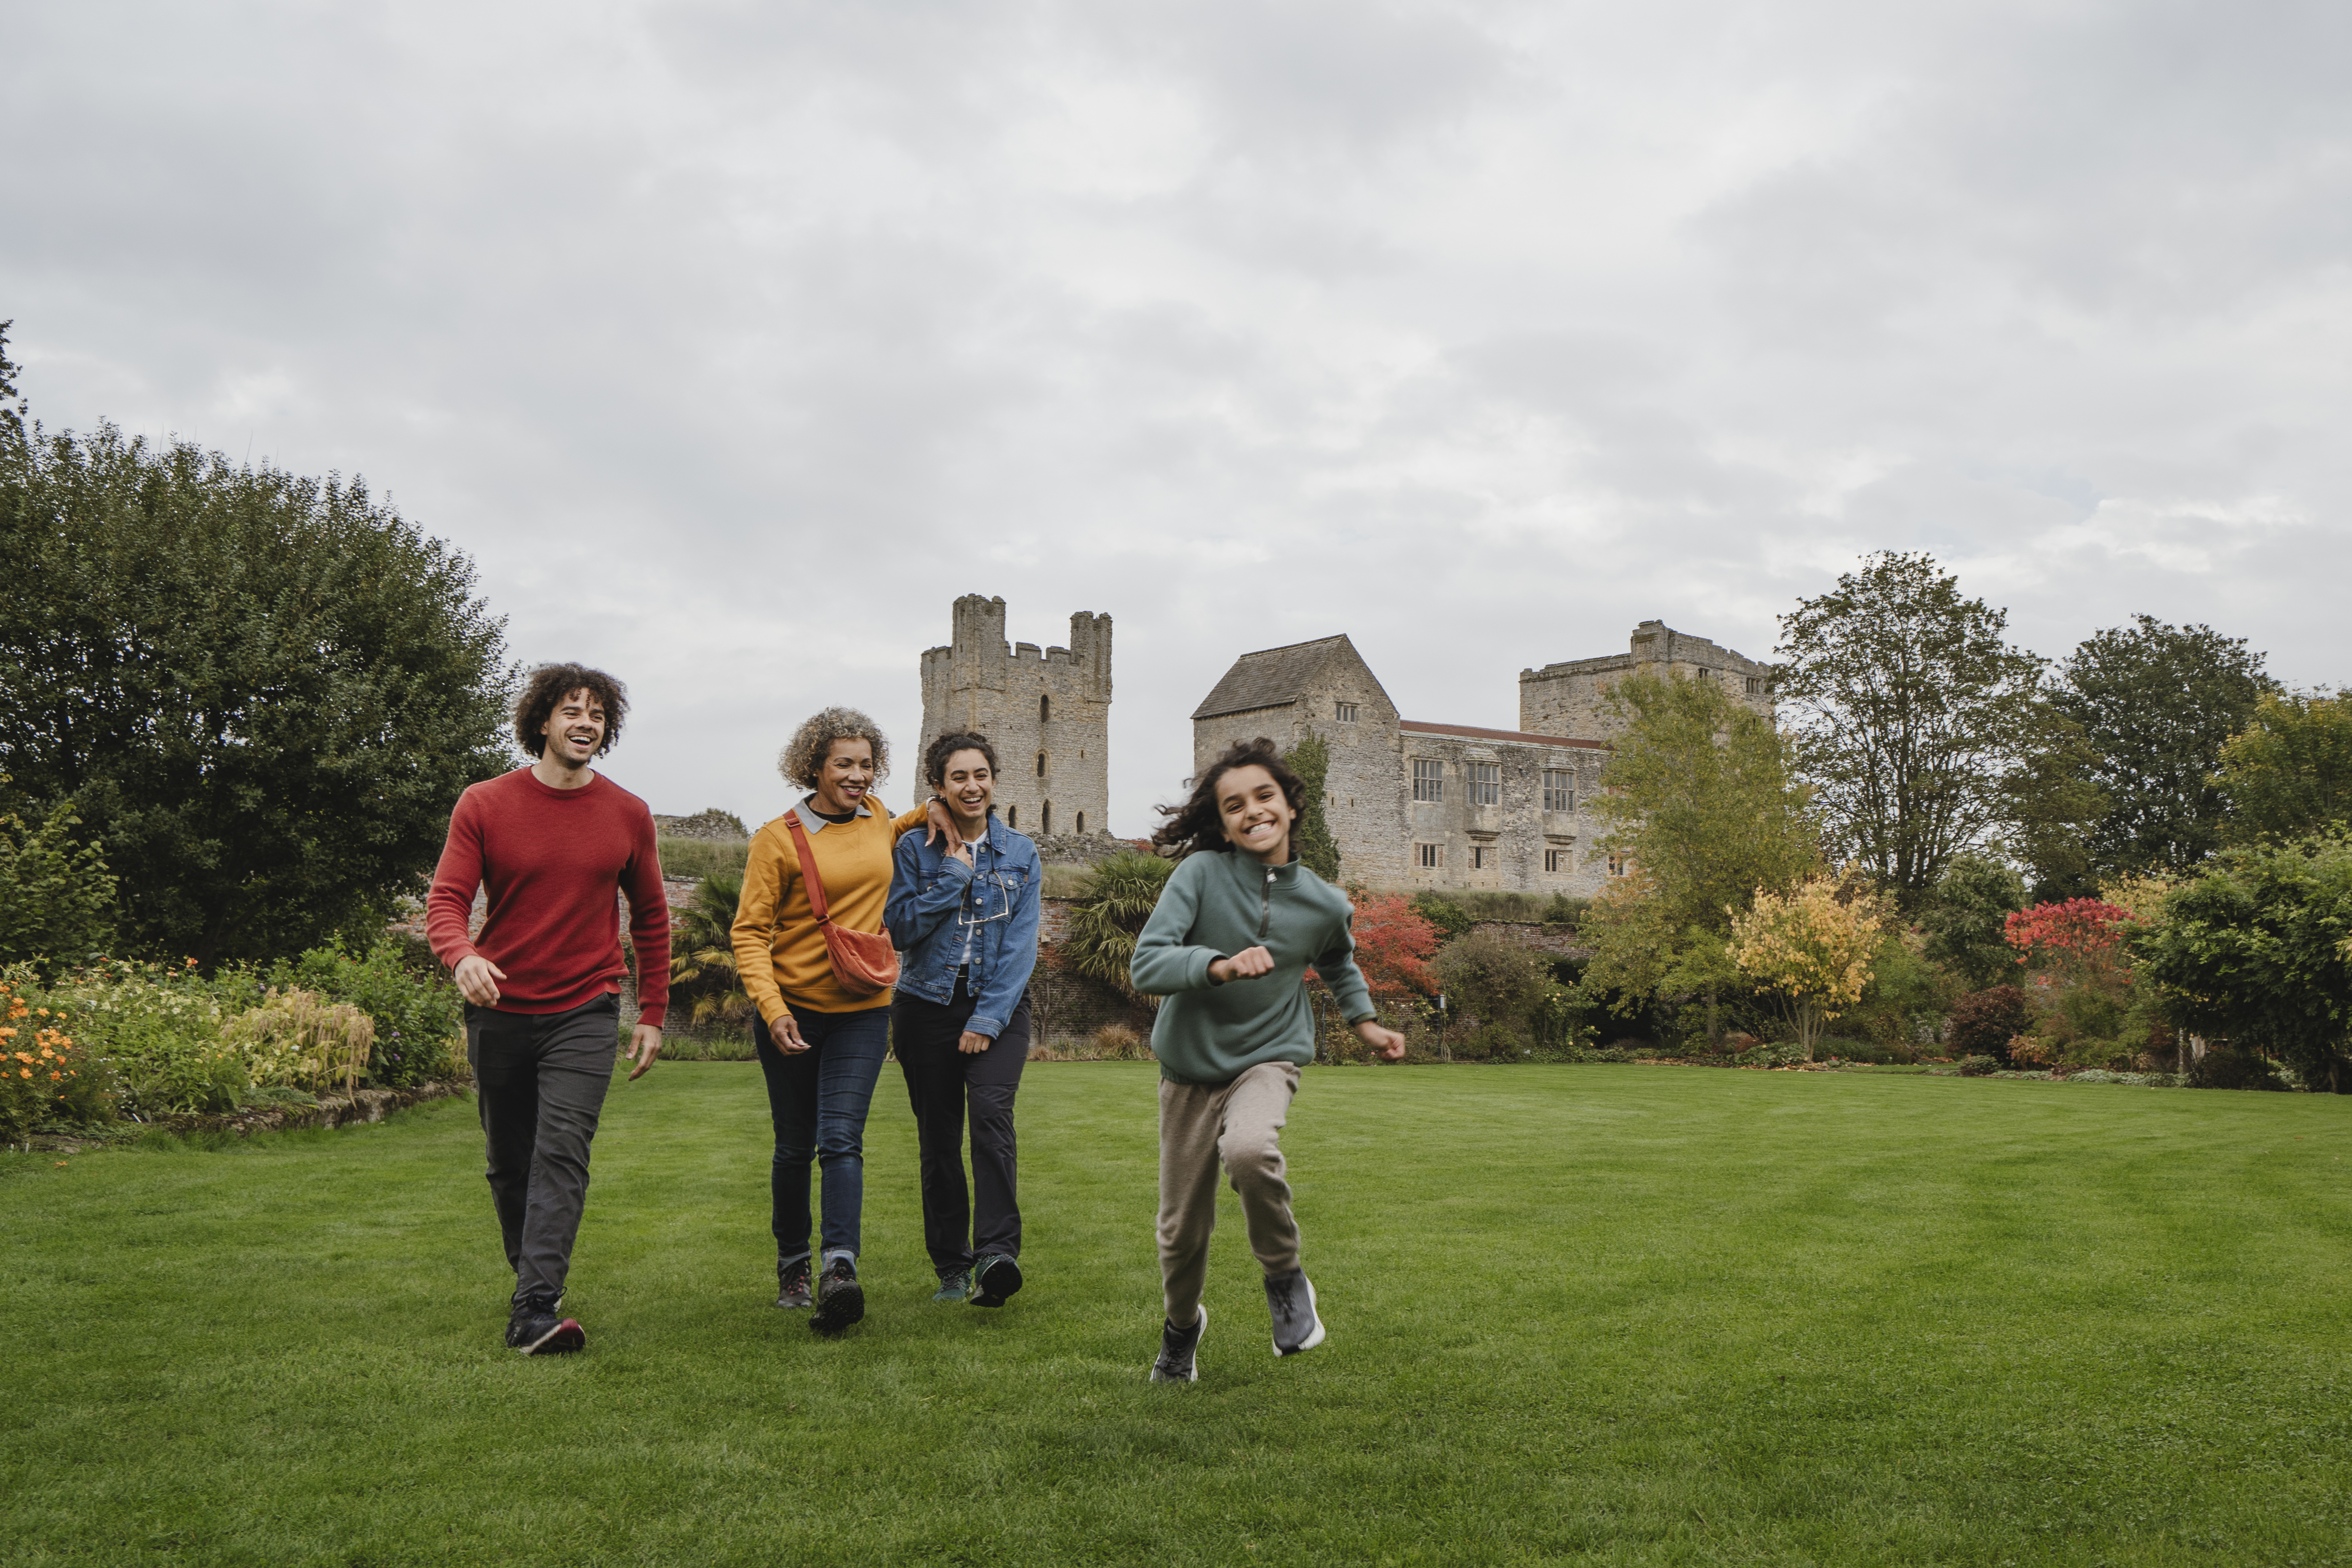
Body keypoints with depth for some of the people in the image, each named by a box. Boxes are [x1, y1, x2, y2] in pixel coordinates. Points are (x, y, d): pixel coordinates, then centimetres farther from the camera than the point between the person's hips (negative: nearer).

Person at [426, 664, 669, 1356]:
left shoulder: (628, 815, 2)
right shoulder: (484, 806, -2)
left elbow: (650, 916, 12)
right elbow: (445, 900, -8)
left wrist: (653, 1014, 9)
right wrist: (462, 956, -31)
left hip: (584, 1013, -1)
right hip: (500, 1010, 1)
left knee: (562, 1155, -15)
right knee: (509, 1164, 12)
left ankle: (536, 1309, -18)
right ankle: (533, 1275, 33)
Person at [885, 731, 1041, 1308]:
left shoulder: (1020, 854, 5)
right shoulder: (916, 849, 3)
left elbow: (1022, 942, -1)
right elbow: (900, 929, -7)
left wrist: (989, 1018, -10)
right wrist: (953, 874, -11)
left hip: (999, 1006, 0)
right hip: (928, 1005, 1)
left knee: (992, 1113, -22)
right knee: (938, 1137, 4)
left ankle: (996, 1253, -27)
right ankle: (951, 1267, 16)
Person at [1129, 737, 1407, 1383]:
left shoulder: (1325, 904, -3)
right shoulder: (1200, 874, -14)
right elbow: (1145, 964, -25)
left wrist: (1365, 1022, 14)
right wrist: (1221, 966, -38)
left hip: (1268, 1058, 0)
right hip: (1191, 1065, 0)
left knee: (1249, 1149, -34)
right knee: (1182, 1230, 7)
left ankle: (1285, 1279, -6)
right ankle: (1182, 1324, 41)